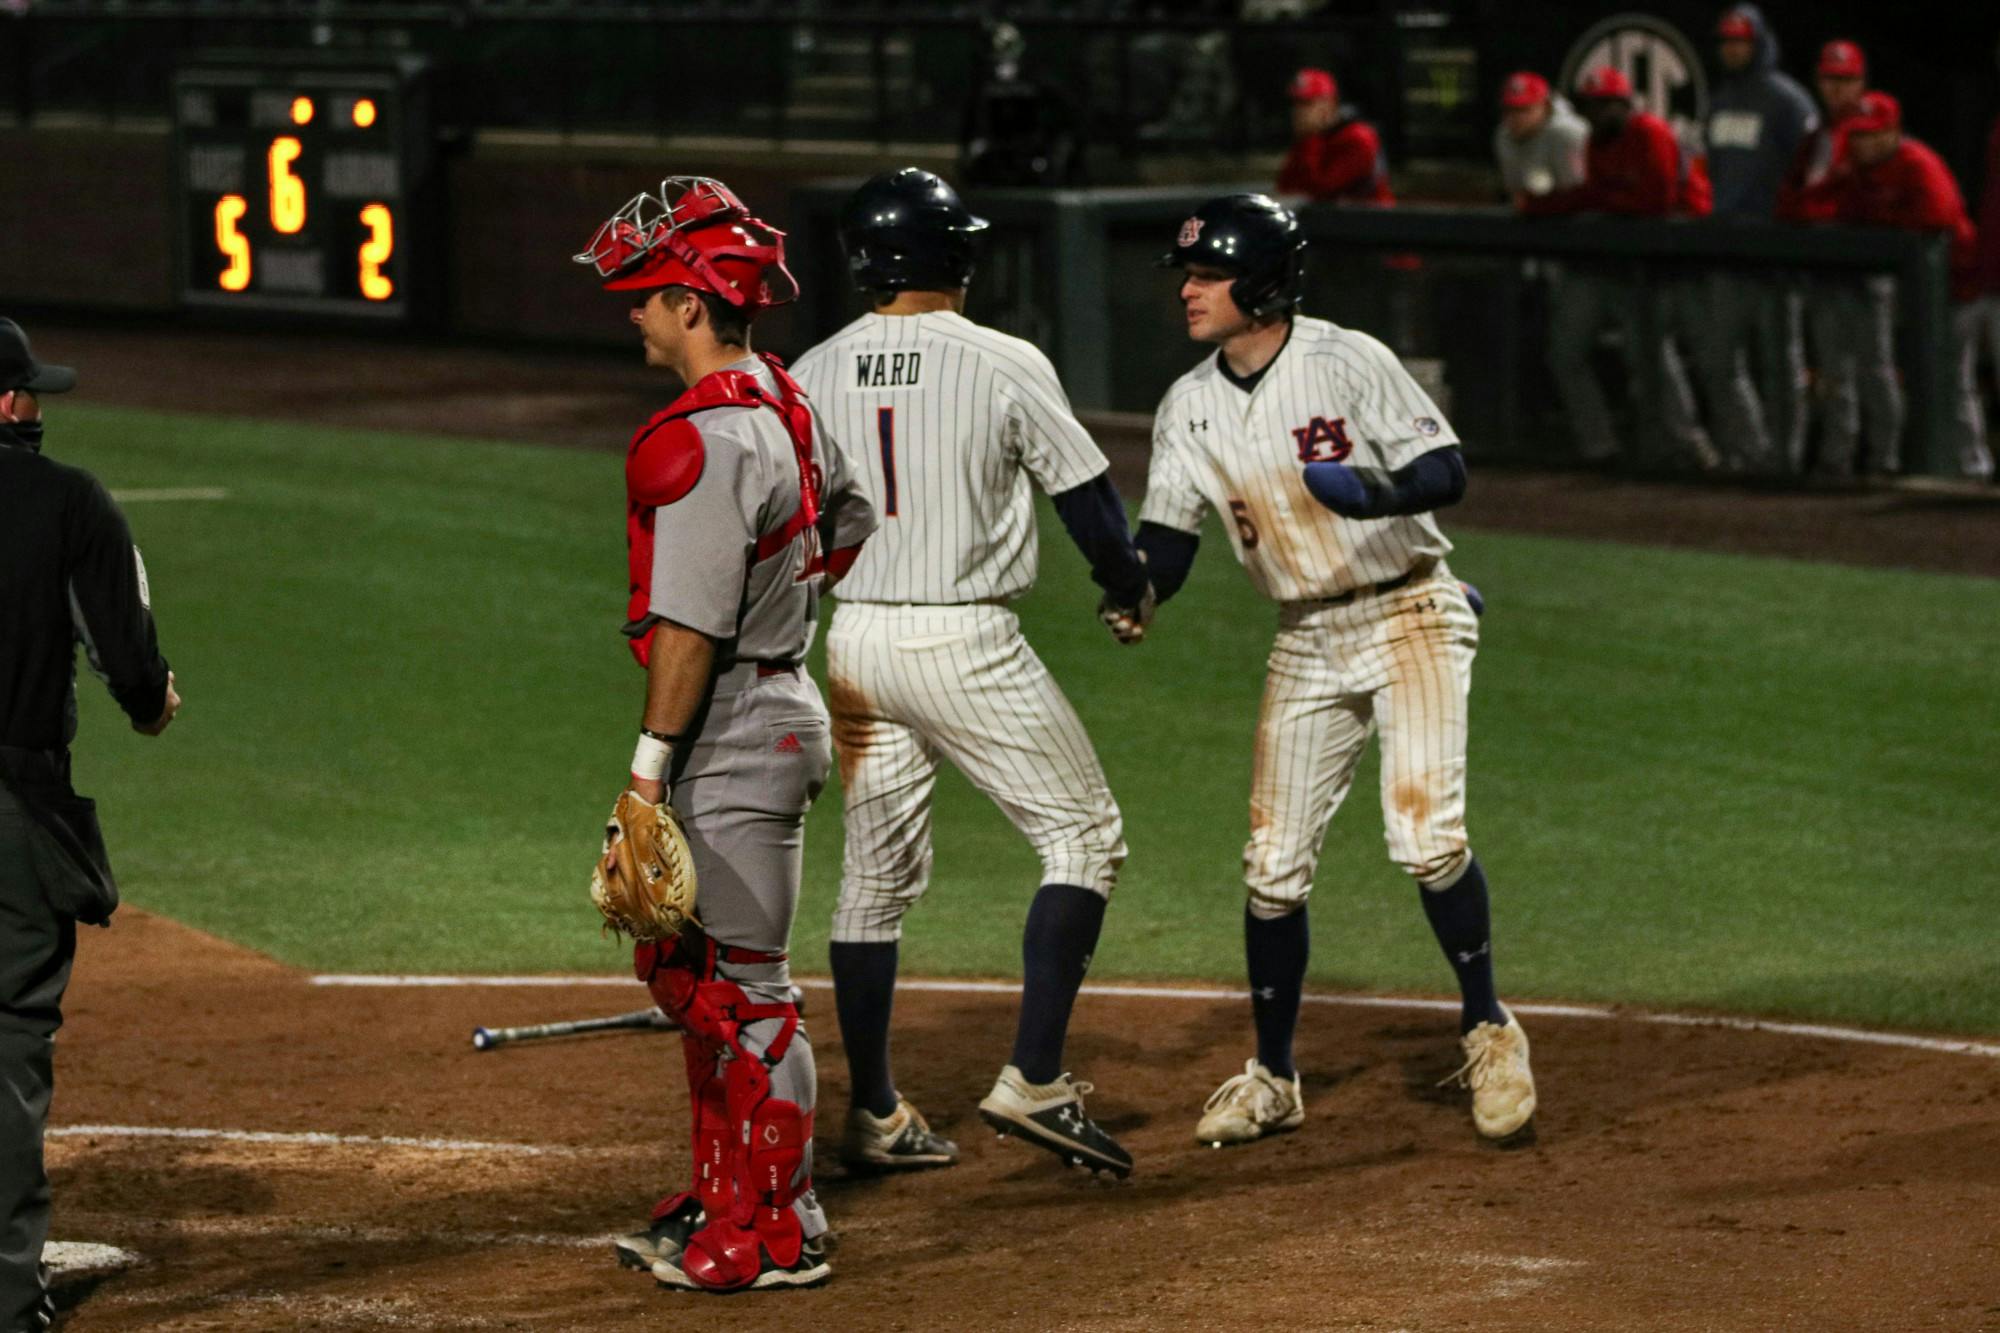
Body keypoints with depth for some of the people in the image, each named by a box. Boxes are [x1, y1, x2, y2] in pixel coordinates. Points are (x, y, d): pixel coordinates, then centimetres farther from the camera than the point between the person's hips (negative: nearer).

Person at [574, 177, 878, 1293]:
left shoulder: (704, 439, -21)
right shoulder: (789, 405, 9)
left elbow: (690, 625, -24)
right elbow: (850, 522, 27)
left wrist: (650, 766, -22)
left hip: (731, 738, -10)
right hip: (781, 702, 10)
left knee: (743, 989, -3)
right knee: (686, 971, 20)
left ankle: (777, 1232, 4)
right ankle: (722, 1200, 28)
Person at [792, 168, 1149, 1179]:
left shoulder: (812, 376, 3)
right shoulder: (1005, 366, -8)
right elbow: (1088, 496, -3)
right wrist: (1128, 586, 16)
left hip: (852, 640, 5)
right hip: (966, 643, -5)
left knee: (877, 875, 14)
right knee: (1083, 837, 6)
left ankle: (875, 1115, 18)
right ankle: (1033, 1081, -5)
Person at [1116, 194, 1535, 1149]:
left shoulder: (1348, 363, -14)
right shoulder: (1188, 409, 1)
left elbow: (1446, 471, -15)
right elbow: (1169, 533, 4)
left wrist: (1375, 489, -35)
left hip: (1411, 616, -5)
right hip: (1307, 643, 5)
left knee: (1425, 835, -19)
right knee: (1273, 865, 4)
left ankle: (1487, 1029, 2)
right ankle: (1271, 1079, 19)